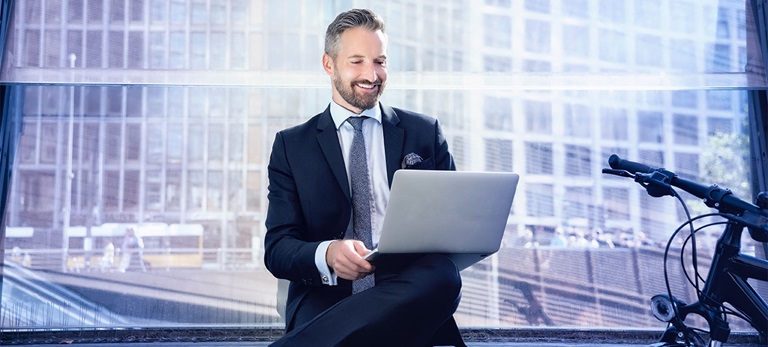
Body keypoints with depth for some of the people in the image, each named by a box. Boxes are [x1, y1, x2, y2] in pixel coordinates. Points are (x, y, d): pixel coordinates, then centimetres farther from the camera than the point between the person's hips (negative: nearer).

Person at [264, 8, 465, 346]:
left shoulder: (425, 132, 14)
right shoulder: (291, 145, 11)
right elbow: (277, 248, 4)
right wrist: (327, 254, -20)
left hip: (411, 292, 5)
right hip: (325, 297, -4)